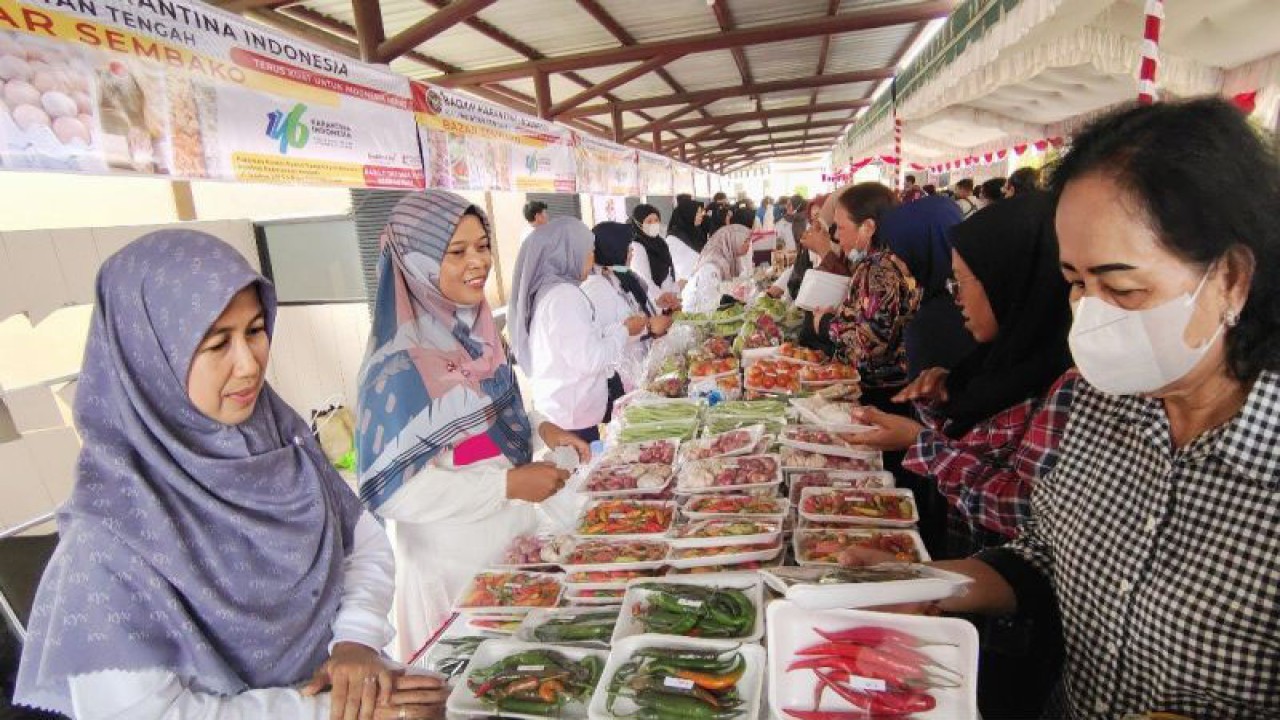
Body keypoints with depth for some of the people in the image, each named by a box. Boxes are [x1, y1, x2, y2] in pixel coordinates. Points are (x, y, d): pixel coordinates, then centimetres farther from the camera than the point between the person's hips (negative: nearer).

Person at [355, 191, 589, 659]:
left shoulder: (475, 329, -2)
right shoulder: (401, 363, -25)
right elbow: (389, 491, -25)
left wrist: (540, 430, -5)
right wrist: (509, 484, -25)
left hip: (512, 533, 7)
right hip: (454, 559, -7)